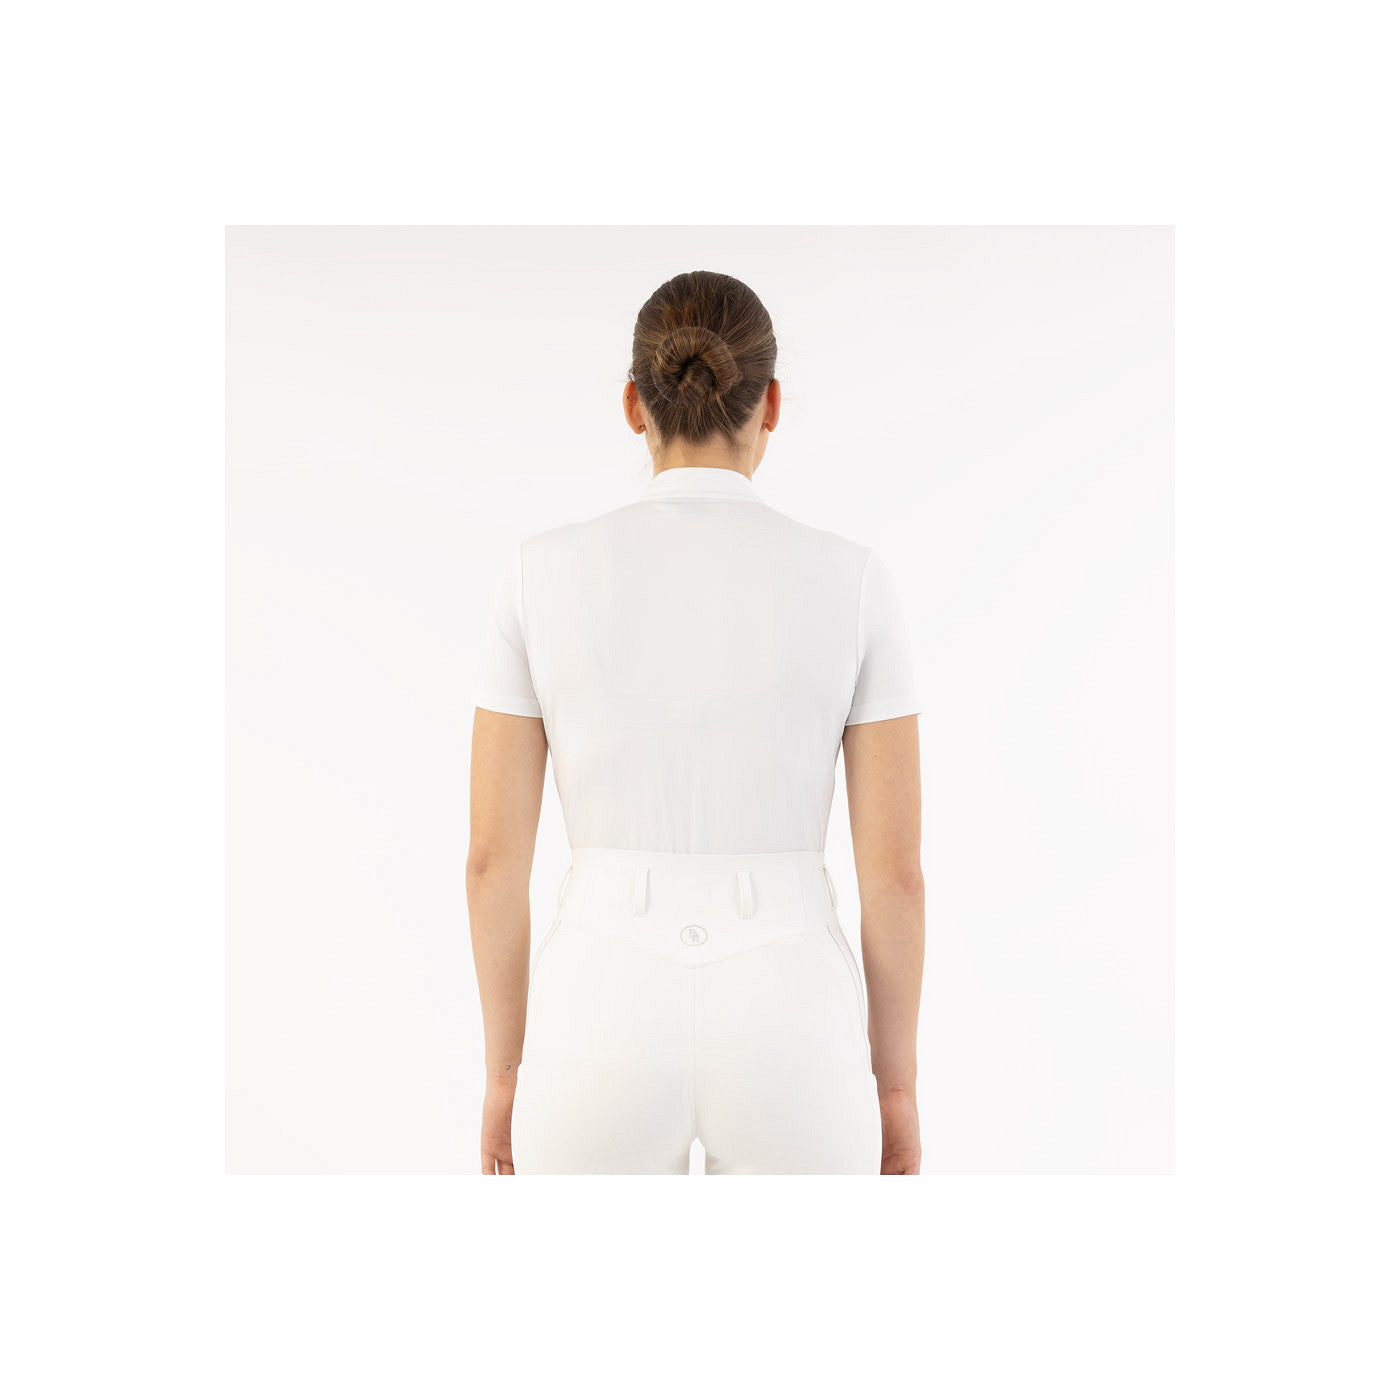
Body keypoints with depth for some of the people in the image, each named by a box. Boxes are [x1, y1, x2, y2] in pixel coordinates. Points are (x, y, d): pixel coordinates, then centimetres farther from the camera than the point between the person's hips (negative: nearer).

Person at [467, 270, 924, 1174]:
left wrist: (508, 1071, 11)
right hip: (785, 1047, 0)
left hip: (606, 1039, 1)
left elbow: (495, 855, -2)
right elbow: (895, 867, -4)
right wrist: (895, 1086, 9)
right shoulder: (852, 583, -6)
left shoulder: (545, 576, -5)